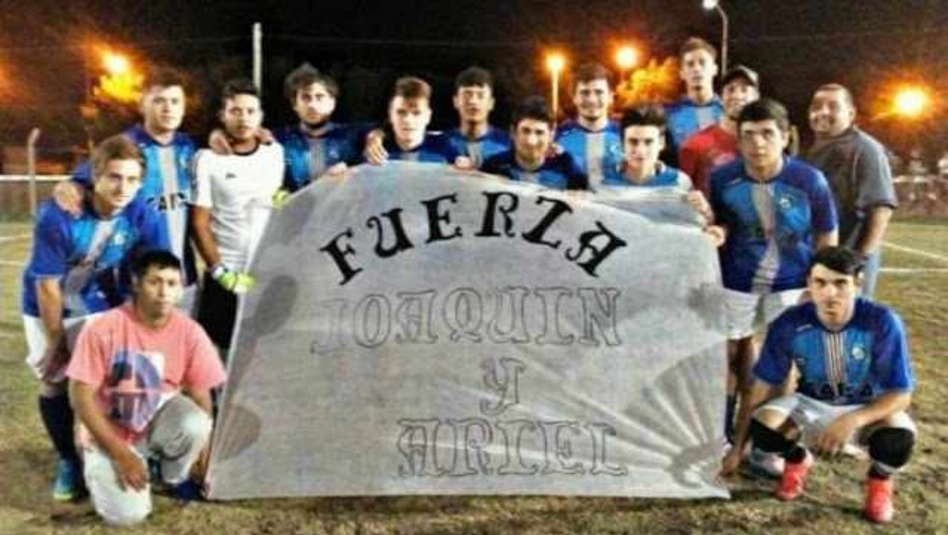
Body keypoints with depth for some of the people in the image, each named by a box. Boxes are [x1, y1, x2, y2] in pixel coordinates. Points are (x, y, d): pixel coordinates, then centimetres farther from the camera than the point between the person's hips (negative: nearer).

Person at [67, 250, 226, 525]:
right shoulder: (103, 329, -22)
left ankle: (176, 477, 1)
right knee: (128, 514, -19)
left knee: (195, 425, -33)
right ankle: (101, 470, 16)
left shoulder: (190, 332, -14)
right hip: (110, 432, -2)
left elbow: (201, 395, -4)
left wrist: (203, 456, -3)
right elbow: (81, 396, -17)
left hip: (159, 420, 2)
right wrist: (121, 454, -20)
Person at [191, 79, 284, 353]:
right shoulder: (207, 159, -1)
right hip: (226, 276, -2)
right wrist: (220, 272, -11)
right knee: (222, 351, 2)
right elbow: (199, 223, -3)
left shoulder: (276, 153, 7)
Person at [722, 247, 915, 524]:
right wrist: (738, 448, -9)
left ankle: (880, 478, 5)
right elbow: (764, 389, -11)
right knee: (762, 427, -28)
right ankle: (798, 459, 10)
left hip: (867, 408, -1)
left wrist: (852, 420, -40)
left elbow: (900, 395, -21)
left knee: (898, 440, -35)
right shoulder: (789, 325, -21)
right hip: (811, 404, 1)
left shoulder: (882, 322, -25)